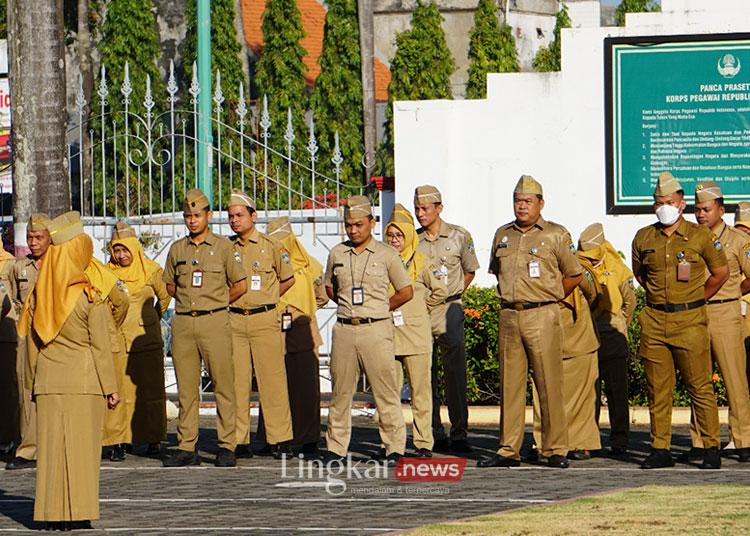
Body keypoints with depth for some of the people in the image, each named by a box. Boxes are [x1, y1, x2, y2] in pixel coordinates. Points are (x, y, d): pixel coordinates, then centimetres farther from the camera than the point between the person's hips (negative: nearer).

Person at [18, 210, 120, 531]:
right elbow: (100, 346, -8)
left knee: (51, 445, 6)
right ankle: (78, 514, 0)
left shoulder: (38, 295, 2)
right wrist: (110, 387, -2)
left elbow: (31, 342, 8)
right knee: (81, 445, 1)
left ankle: (52, 515, 7)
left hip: (48, 381, 4)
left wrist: (32, 383, 16)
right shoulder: (89, 298, -10)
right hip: (84, 381, -4)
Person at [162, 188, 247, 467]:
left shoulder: (223, 247, 3)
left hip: (214, 321, -3)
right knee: (186, 388, 3)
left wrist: (215, 304, 9)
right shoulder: (177, 249, 12)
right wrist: (190, 301, 13)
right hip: (183, 323, 3)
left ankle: (227, 447, -3)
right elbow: (170, 284, 24)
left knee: (223, 386, -5)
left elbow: (240, 285, 7)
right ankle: (187, 447, 6)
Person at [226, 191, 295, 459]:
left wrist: (267, 299, 9)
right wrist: (229, 299, 8)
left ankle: (280, 439, -2)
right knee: (236, 381, 1)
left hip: (264, 319, -3)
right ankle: (239, 440, 5)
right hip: (234, 320, 3)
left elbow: (288, 278, 12)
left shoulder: (270, 246, 2)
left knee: (272, 379, -4)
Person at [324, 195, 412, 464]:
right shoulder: (337, 254, 11)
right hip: (344, 329, 3)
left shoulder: (386, 254, 2)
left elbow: (406, 292, 7)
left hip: (376, 329, -3)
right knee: (340, 391, 5)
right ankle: (336, 447, 11)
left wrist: (378, 310, 9)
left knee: (386, 391, -4)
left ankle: (394, 448, -1)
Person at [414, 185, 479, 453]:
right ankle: (434, 434, 10)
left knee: (455, 375, -6)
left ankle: (459, 434, -4)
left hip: (449, 309, -3)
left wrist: (448, 296, 7)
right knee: (425, 376, 4)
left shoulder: (458, 236, 2)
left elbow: (469, 270, 13)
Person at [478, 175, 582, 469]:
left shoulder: (556, 235, 1)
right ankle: (508, 450, 9)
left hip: (542, 315, -5)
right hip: (509, 315, 5)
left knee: (549, 384, -6)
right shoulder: (503, 235, 14)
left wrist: (546, 300, 8)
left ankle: (555, 450, -3)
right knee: (510, 384, 5)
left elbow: (574, 275, 5)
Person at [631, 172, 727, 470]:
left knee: (699, 387, -4)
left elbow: (720, 272, 11)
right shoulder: (643, 238, 8)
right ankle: (660, 450, 9)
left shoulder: (699, 236, 0)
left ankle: (711, 449, 1)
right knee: (658, 389, 4)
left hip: (689, 321, -3)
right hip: (654, 321, 3)